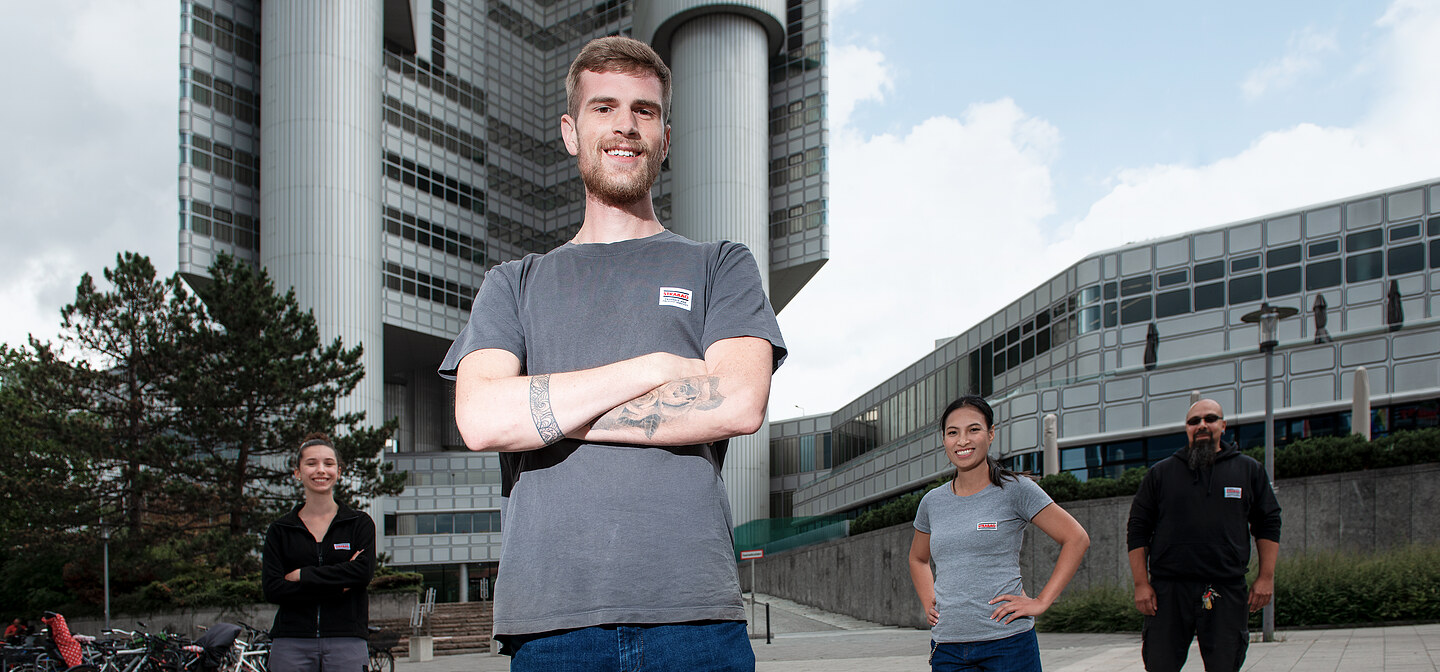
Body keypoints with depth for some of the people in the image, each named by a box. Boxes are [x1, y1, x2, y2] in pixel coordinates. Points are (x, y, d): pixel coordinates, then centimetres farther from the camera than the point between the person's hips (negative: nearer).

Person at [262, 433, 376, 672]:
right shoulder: (279, 530, 10)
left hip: (346, 642, -1)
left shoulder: (360, 523, 9)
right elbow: (272, 589, -3)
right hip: (291, 642, 1)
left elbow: (363, 572, -8)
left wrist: (302, 575, -8)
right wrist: (337, 587, -10)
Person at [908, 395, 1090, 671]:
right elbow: (918, 559, 27)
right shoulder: (933, 502, 10)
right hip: (946, 647, 4)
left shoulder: (1015, 490, -3)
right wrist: (928, 604, 11)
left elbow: (1076, 539, -2)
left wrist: (1040, 602, -7)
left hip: (1008, 642, -3)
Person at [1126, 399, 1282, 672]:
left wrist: (1266, 577, 4)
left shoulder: (1249, 470, 12)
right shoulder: (1160, 473, 10)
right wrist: (1141, 584, 0)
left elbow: (1269, 525, 14)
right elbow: (1137, 531, 8)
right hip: (1167, 591, 0)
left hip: (1226, 593, 0)